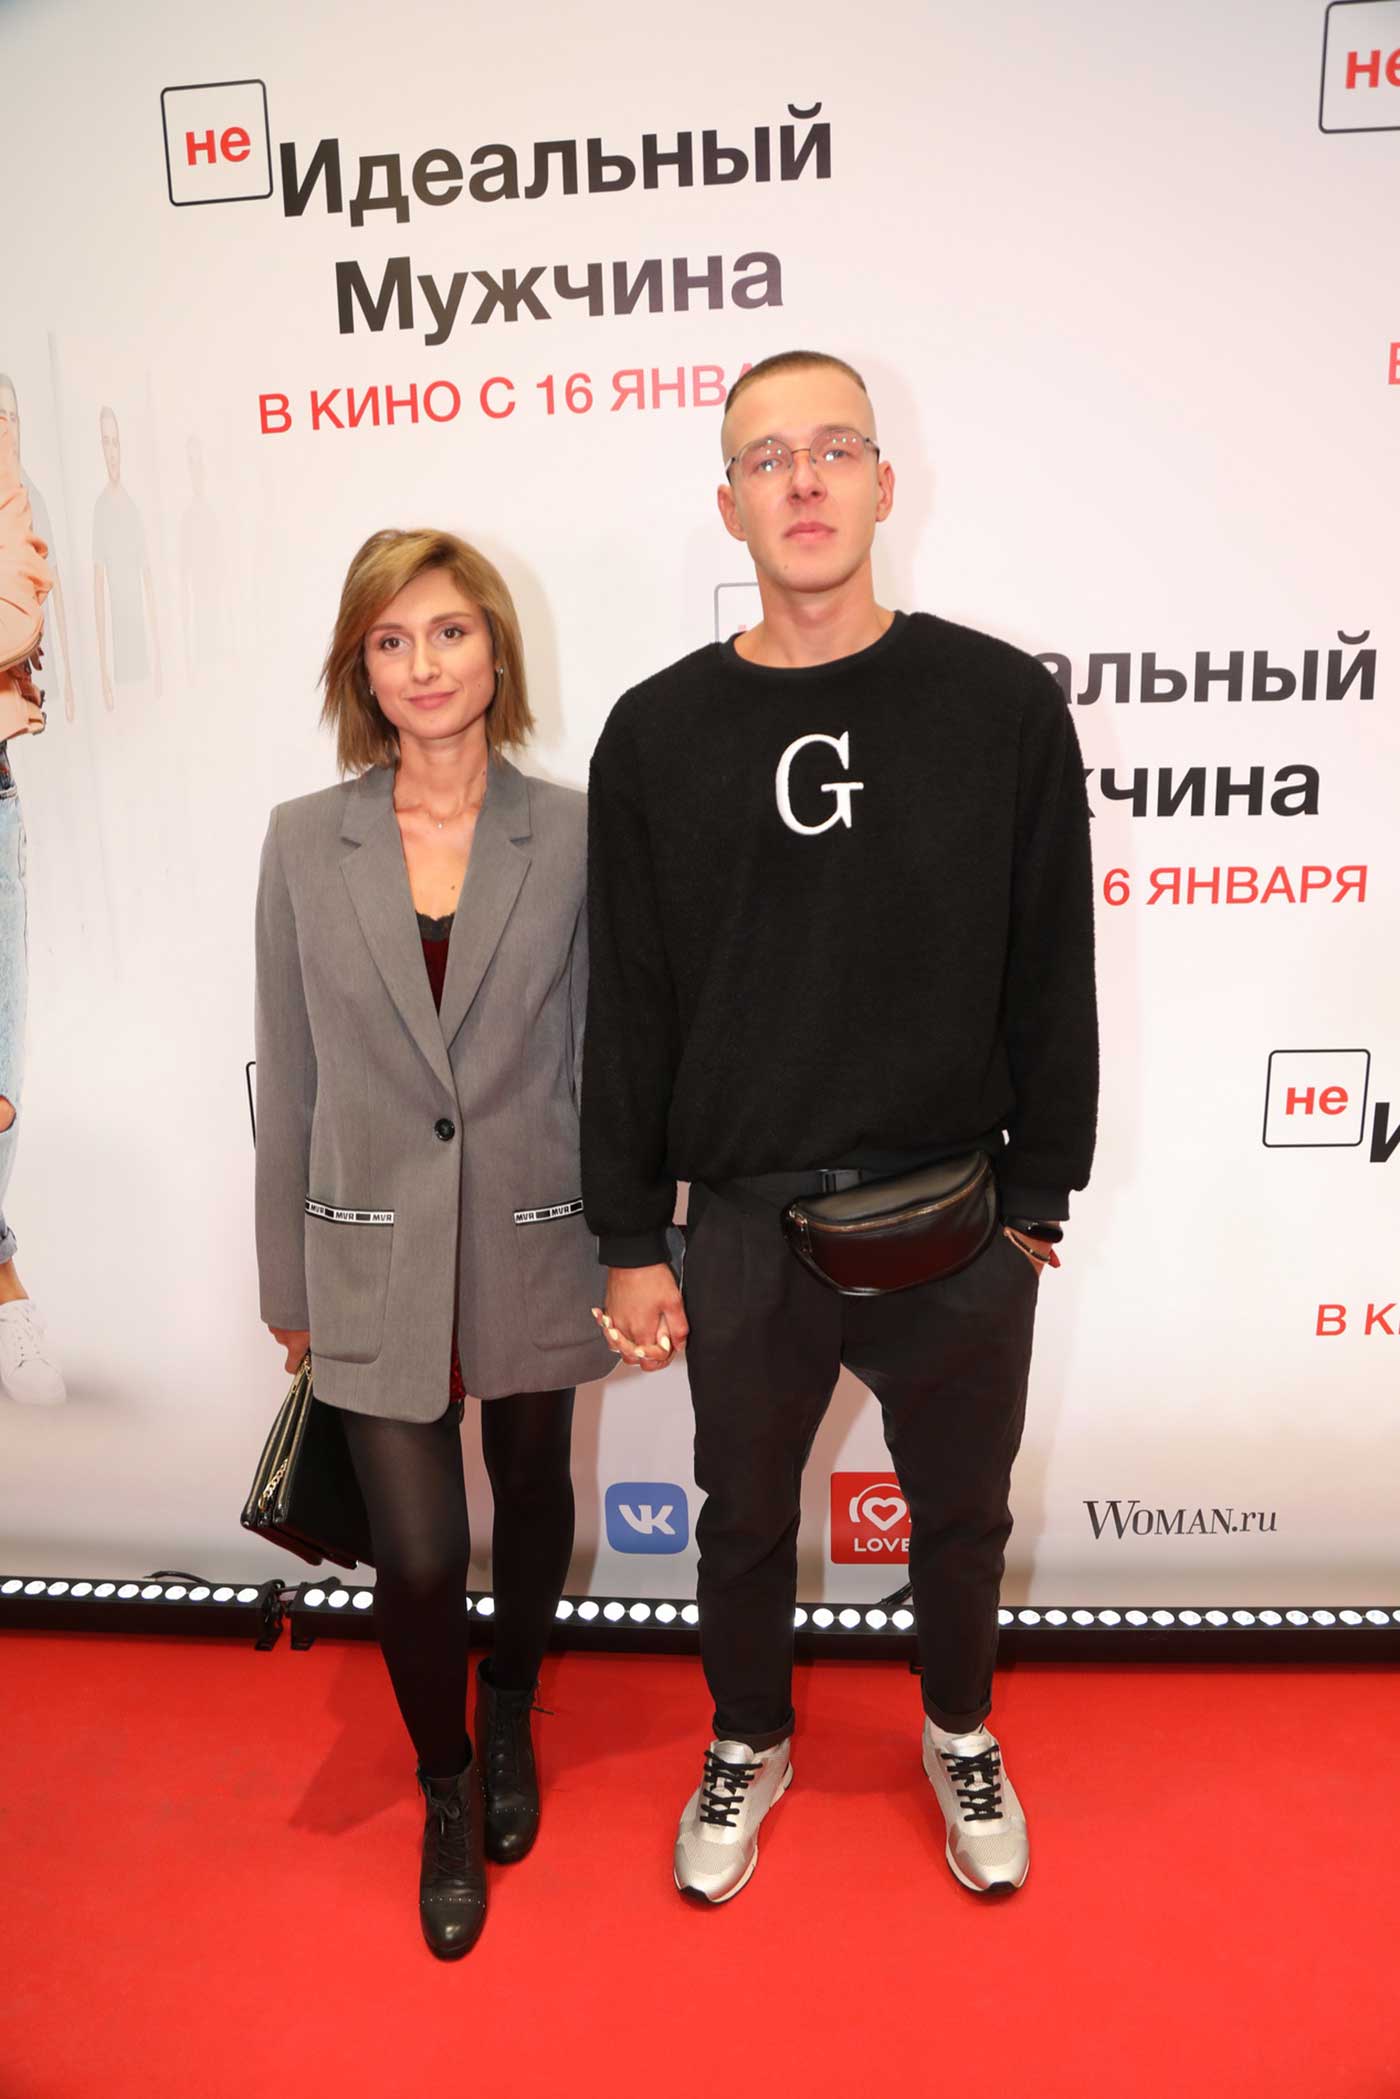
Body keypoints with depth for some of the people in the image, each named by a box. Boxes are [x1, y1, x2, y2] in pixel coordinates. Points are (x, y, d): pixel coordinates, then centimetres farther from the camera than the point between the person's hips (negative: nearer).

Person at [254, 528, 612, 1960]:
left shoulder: (574, 834, -6)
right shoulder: (305, 840, -3)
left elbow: (605, 1053, -1)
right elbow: (291, 1077, 1)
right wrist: (286, 1277, 6)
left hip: (533, 1246, 1)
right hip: (376, 1253, 0)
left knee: (532, 1502, 19)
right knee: (415, 1552, 1)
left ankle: (509, 1716, 51)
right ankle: (447, 1789, 34)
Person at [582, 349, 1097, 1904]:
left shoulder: (1001, 702, -5)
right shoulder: (657, 734, -2)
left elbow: (1050, 977, -1)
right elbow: (628, 1007, -1)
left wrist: (1036, 1200, 0)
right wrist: (630, 1243, 0)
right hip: (745, 1229, 1)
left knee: (961, 1516, 21)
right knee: (744, 1519, 20)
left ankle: (959, 1733, 51)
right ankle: (749, 1743, 48)